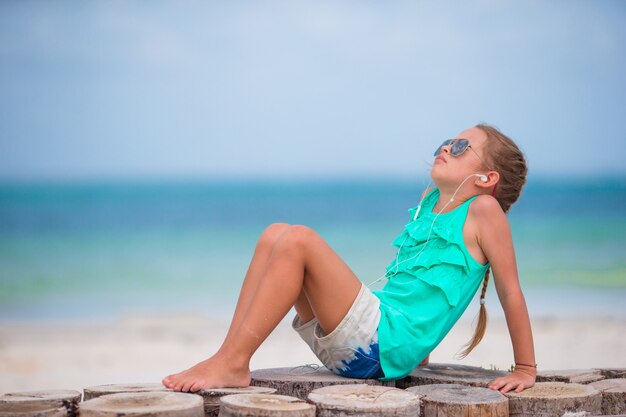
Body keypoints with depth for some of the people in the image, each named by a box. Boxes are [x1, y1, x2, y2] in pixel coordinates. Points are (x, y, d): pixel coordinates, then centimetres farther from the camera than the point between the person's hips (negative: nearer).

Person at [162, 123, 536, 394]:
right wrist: (416, 351, 31)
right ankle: (230, 356, -7)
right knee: (276, 235, 2)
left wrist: (526, 370, 0)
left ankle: (232, 363, -20)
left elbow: (511, 290, -1)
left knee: (298, 240, -22)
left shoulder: (483, 209, -2)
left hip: (385, 343, -8)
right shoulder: (430, 201, 22)